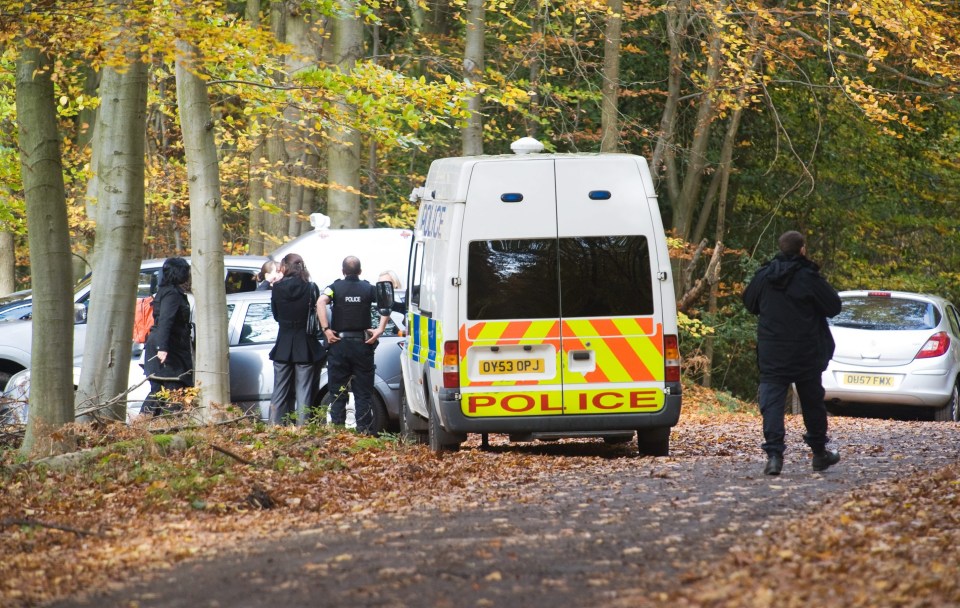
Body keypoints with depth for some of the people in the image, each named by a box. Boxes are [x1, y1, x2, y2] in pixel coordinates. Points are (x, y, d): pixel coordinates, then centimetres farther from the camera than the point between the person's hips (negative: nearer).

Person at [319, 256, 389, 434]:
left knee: (338, 393, 5)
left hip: (339, 344, -1)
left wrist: (326, 329, -15)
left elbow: (321, 303, -17)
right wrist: (380, 329, -10)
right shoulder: (368, 289, 5)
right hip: (362, 345, 1)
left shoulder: (335, 287, 2)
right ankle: (365, 431, 1)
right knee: (363, 393, 5)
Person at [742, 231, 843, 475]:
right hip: (805, 353, -1)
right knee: (812, 400, 14)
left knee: (772, 400, -3)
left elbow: (749, 302, 17)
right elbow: (833, 306, -4)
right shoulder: (809, 278, -11)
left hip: (771, 352, 1)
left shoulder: (764, 276, 1)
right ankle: (819, 453, 26)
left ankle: (774, 453, -19)